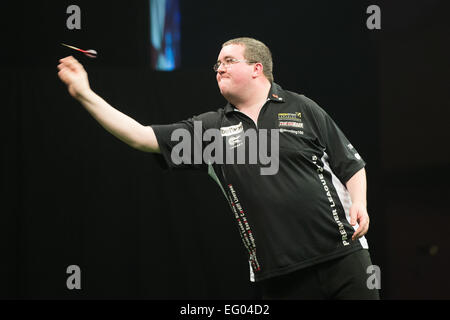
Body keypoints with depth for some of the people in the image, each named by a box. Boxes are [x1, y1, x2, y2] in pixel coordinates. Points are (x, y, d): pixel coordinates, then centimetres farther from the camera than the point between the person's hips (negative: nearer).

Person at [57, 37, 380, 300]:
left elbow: (351, 165, 9)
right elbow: (141, 137, 4)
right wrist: (85, 95, 0)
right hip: (279, 274, 2)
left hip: (341, 256, -2)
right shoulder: (209, 128, 10)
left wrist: (359, 204, -10)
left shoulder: (302, 109, 5)